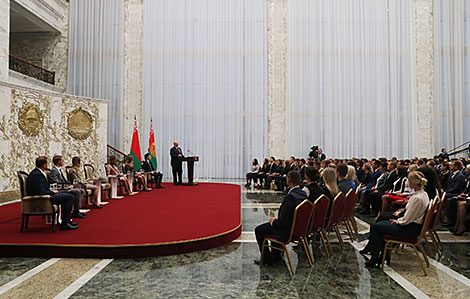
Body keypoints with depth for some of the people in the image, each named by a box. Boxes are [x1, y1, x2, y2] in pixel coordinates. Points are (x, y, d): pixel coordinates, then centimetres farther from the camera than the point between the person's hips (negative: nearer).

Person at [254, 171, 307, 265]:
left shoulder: (290, 197, -31)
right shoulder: (303, 194, -3)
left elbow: (282, 222, -28)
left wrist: (273, 221, -8)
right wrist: (277, 218, 12)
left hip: (287, 231, -9)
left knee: (258, 230, 7)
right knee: (274, 224, 32)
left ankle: (267, 258, 17)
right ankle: (276, 255, 35)